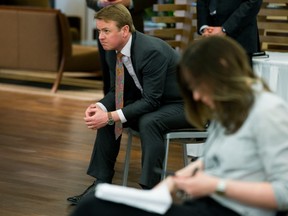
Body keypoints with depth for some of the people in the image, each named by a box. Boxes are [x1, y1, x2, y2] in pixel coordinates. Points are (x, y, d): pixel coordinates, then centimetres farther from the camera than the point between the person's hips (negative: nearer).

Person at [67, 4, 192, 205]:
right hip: (151, 101, 9)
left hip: (182, 103, -8)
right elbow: (118, 90, 4)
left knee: (148, 122, -35)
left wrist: (112, 116, -33)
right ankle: (102, 184, 2)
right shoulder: (113, 51, -6)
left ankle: (150, 190, -26)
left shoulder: (151, 50, -31)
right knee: (104, 115, -3)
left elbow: (151, 101, -30)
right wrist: (100, 107, -18)